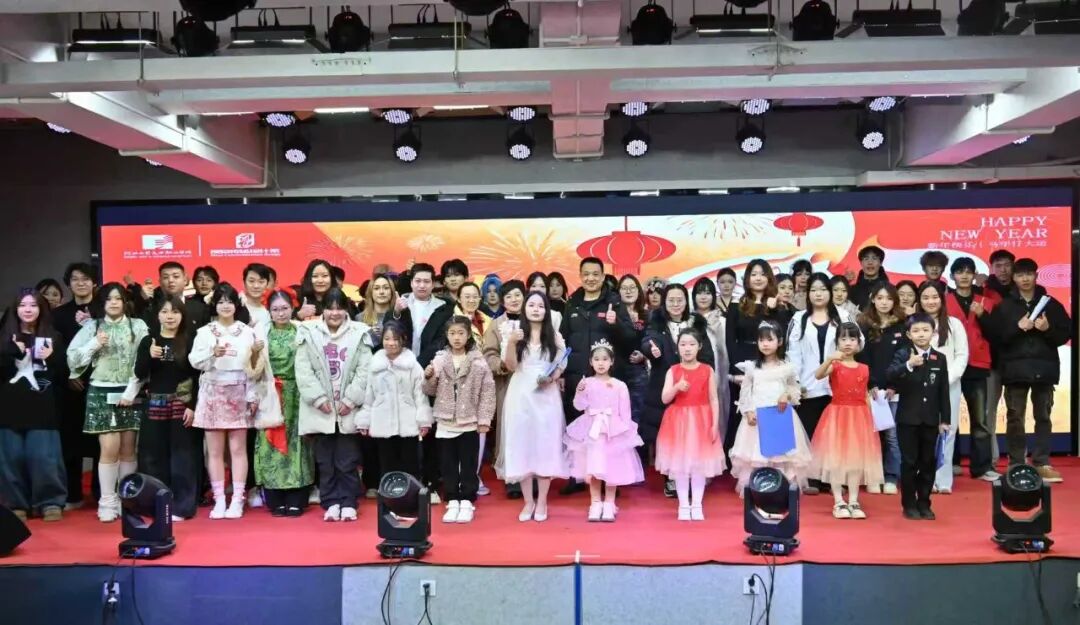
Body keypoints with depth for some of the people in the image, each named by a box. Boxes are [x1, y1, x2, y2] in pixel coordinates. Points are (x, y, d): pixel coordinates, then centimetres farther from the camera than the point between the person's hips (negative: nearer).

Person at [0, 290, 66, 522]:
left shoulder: (52, 337, 7)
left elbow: (63, 376, 5)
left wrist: (52, 359, -12)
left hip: (42, 408, -1)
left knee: (44, 457, -4)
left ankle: (51, 502, 9)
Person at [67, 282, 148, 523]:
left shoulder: (138, 326, 4)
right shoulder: (92, 326, 7)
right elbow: (72, 359, 3)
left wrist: (130, 391, -8)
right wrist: (94, 344, -11)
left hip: (129, 394, 0)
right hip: (101, 393, 0)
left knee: (128, 449, 4)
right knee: (110, 448, -7)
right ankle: (107, 502, 2)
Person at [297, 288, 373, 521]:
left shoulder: (359, 333, 2)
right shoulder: (308, 332, 3)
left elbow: (364, 370, -3)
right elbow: (303, 370, -3)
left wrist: (350, 399, -10)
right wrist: (319, 398, -10)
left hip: (348, 409, -1)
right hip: (319, 409, 1)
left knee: (347, 461, 3)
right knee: (325, 460, 7)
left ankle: (348, 503, 12)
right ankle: (331, 503, 16)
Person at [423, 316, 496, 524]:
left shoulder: (478, 361, -6)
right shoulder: (439, 359, 0)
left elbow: (487, 392, -6)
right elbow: (432, 391, 6)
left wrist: (484, 419, -8)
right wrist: (428, 378, -14)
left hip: (470, 423, -2)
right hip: (445, 423, 2)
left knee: (469, 465, 6)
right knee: (448, 465, 10)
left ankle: (467, 502, 17)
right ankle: (452, 502, 20)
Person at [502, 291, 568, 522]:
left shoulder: (554, 337, 8)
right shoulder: (514, 332, 3)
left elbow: (561, 366, 9)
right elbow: (511, 366, -3)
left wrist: (552, 378, -11)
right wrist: (511, 343, -19)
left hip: (546, 396, 1)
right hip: (521, 395, -1)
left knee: (545, 445, 1)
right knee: (522, 445, 1)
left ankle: (542, 501, 12)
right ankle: (528, 501, 11)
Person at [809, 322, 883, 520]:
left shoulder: (864, 369, 6)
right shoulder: (834, 365, -4)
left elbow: (865, 396, 11)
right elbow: (818, 375, -25)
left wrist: (871, 420, 8)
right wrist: (829, 359, -40)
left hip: (859, 416, 3)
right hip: (837, 415, -3)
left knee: (857, 459, 5)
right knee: (835, 459, -2)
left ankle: (853, 502, 11)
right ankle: (838, 502, 5)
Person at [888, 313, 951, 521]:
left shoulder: (940, 358, 5)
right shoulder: (903, 354, -3)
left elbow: (944, 391, 6)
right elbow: (890, 375, -21)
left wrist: (945, 419, 4)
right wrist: (908, 365, -37)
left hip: (931, 419, 3)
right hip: (908, 418, -3)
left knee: (928, 462, 8)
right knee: (909, 462, 2)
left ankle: (924, 504, 20)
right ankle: (909, 505, 12)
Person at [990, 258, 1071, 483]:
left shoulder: (1051, 304, 8)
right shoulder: (1004, 306, 5)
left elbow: (1065, 334, 4)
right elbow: (995, 336, -4)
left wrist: (1048, 329, -14)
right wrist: (1018, 327, -16)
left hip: (1044, 368, 1)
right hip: (1015, 369, -1)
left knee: (1043, 417, 5)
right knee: (1015, 418, 3)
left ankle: (1042, 464, 11)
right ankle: (1016, 464, 10)